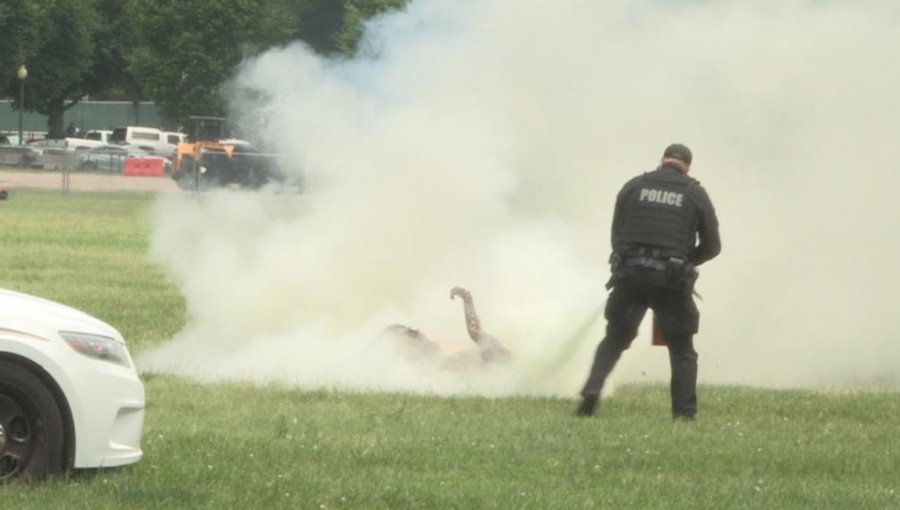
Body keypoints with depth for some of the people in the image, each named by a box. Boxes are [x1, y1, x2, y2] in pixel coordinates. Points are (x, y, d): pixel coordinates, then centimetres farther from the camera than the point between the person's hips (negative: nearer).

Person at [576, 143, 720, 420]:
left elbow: (616, 235, 12)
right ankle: (684, 414, 1)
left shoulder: (634, 187, 10)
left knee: (614, 340, 14)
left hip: (630, 274, 1)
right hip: (671, 280, -1)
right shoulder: (695, 194, 7)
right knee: (682, 350, 10)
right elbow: (712, 246, 11)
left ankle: (592, 389, -7)